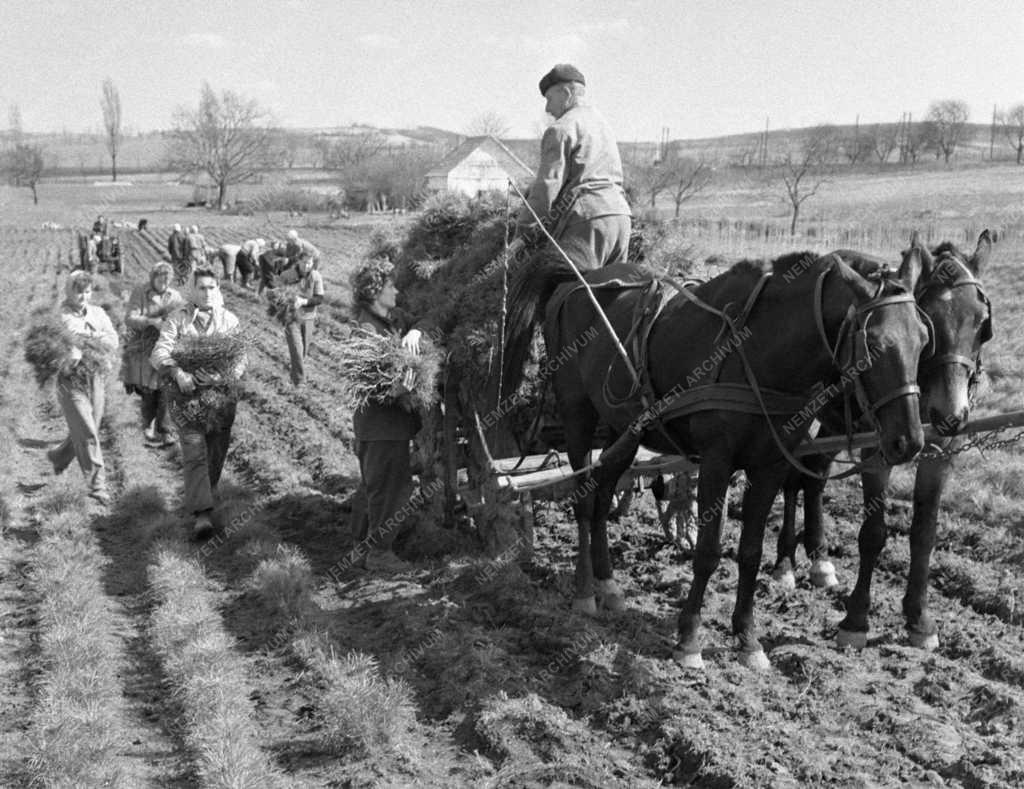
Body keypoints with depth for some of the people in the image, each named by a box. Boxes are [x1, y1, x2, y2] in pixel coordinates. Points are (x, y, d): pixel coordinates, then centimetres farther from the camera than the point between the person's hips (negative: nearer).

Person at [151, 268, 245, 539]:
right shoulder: (177, 320, 2)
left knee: (216, 453, 9)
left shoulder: (230, 320, 9)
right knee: (195, 453, -12)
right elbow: (159, 352, -10)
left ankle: (206, 495, 30)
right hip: (188, 394, -2)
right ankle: (202, 514, -18)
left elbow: (240, 356, 3)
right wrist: (177, 372, -30)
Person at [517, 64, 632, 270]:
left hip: (586, 222, -9)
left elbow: (548, 184, -10)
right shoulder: (603, 125, 26)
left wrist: (525, 225, -1)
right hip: (620, 216, 9)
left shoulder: (561, 129, -2)